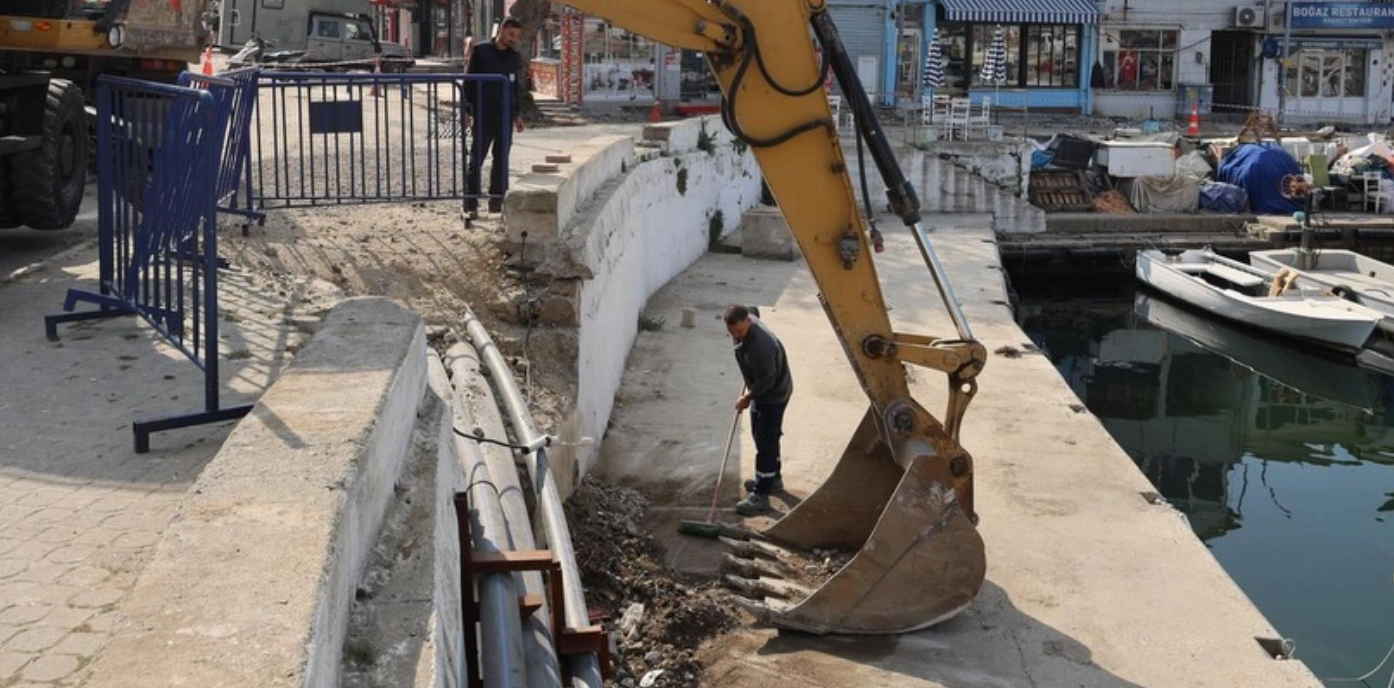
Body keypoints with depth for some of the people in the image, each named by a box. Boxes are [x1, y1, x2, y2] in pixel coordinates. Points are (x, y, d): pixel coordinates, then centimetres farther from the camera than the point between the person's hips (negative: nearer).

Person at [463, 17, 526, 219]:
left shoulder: (515, 57, 11)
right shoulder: (481, 51, -3)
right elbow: (468, 80, -2)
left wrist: (517, 114, 17)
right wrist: (466, 110, -8)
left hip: (505, 116, 5)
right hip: (484, 115, -5)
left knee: (501, 161, 7)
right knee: (476, 160, -5)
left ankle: (496, 201, 13)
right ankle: (471, 203, -3)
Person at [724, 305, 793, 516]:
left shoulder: (761, 346, -38)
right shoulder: (747, 320, -12)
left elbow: (767, 381, -28)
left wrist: (747, 398, -13)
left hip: (774, 394, -9)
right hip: (762, 389, 9)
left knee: (765, 442, -4)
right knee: (764, 437, 22)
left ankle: (761, 495, 3)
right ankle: (773, 478, 40)